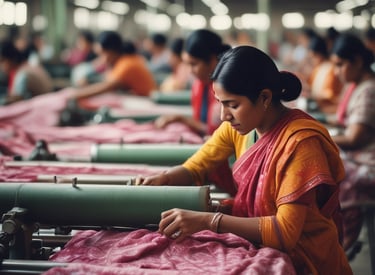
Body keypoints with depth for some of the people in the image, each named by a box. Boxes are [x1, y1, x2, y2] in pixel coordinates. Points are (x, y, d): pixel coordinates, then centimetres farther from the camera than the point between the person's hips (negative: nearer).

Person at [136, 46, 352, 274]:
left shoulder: (300, 142, -25)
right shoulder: (238, 126, -4)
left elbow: (286, 231, -28)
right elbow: (193, 169, 6)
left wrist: (207, 220, -34)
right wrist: (160, 180, -16)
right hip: (260, 249, 6)